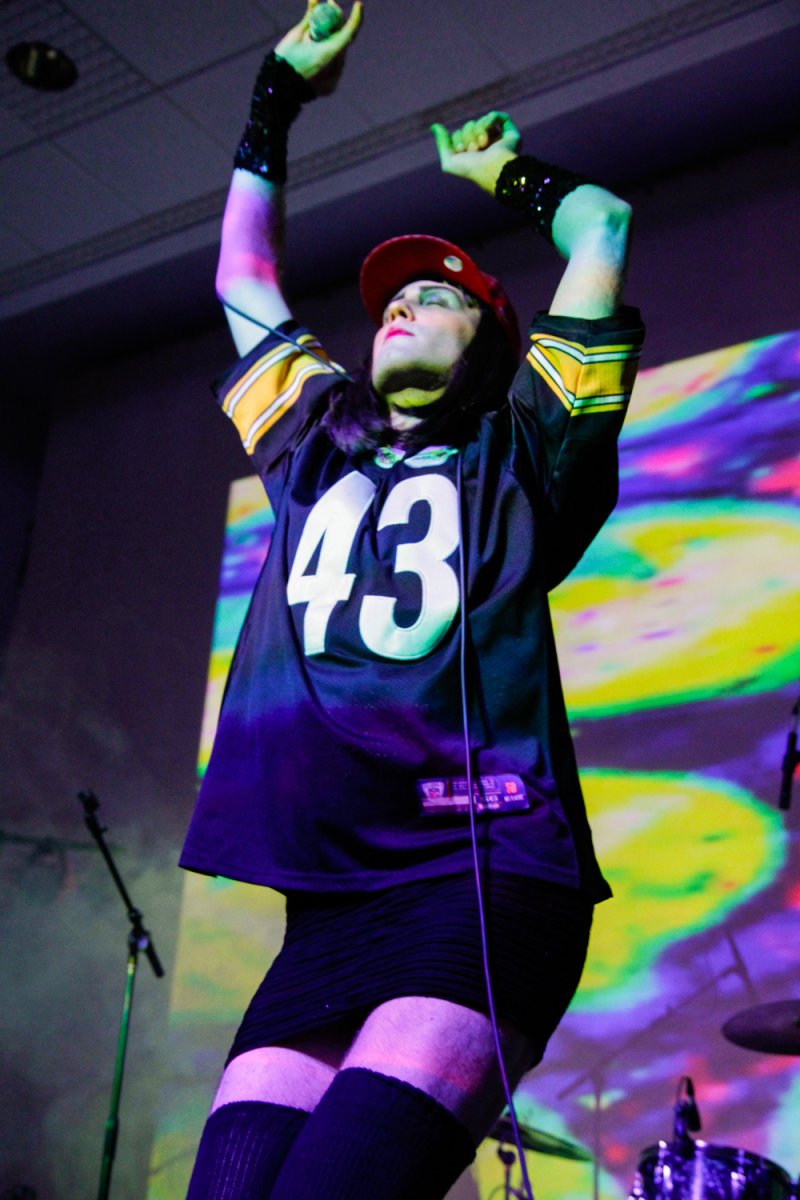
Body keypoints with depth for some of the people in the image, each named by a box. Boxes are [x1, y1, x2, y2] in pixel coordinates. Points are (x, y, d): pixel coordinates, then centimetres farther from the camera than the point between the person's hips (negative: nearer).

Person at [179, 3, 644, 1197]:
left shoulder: (519, 449, 15)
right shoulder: (315, 443, 25)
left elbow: (602, 226, 18)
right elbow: (242, 276, 35)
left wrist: (505, 172, 36)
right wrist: (276, 99, 41)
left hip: (484, 883, -4)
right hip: (326, 905, 4)